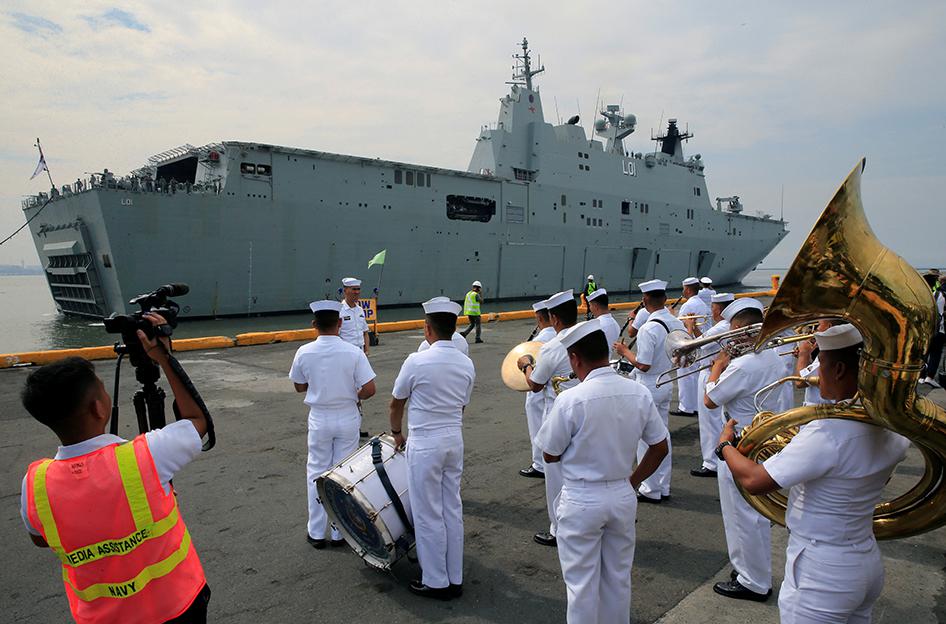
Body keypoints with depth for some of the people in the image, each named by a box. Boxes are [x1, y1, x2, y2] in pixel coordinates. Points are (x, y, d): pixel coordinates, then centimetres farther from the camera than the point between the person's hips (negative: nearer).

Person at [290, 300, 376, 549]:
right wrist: (354, 396, 3)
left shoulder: (304, 353, -11)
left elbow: (299, 387, 3)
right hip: (347, 419, 0)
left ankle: (316, 533, 24)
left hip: (319, 419, 1)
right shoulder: (353, 352, -16)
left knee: (316, 473, 15)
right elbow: (369, 389, -16)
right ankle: (340, 532, 22)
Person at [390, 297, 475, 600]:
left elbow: (396, 403, -3)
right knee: (452, 511, 15)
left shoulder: (417, 361, -15)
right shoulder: (466, 364, 1)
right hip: (455, 441, 6)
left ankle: (435, 582, 19)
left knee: (428, 515, 7)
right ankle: (455, 579, 26)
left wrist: (397, 432, 14)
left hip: (424, 444, -6)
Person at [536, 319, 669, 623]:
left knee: (581, 583, 13)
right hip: (623, 497, 5)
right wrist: (633, 481, 12)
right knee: (618, 578, 22)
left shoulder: (570, 399, -22)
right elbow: (660, 447, 2)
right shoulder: (639, 393, -8)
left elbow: (550, 455, -11)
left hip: (581, 501, -4)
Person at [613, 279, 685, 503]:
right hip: (667, 384, 8)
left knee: (646, 439, 5)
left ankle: (651, 490, 14)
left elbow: (643, 365, -23)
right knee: (663, 436, 17)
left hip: (648, 387, -8)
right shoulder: (677, 324, 0)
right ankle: (663, 487, 28)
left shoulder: (649, 329, -23)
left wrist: (625, 351, -9)